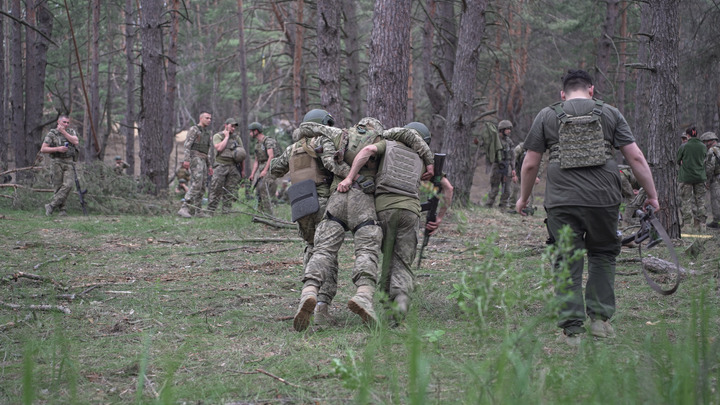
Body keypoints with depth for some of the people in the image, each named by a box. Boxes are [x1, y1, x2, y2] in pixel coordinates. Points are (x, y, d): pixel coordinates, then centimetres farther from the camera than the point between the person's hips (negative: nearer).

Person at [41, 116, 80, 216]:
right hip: (57, 162, -2)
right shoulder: (51, 134, 2)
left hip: (69, 163, 2)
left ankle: (51, 206, -13)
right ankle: (61, 209, 3)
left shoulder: (71, 132, 12)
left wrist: (63, 131, -9)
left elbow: (76, 142, -8)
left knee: (67, 185, -15)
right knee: (58, 187, -4)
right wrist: (58, 149, -15)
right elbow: (43, 149, -4)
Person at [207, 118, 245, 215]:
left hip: (233, 167, 3)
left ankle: (226, 212, 5)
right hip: (220, 166, -3)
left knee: (229, 192, 2)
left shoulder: (237, 138, 14)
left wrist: (243, 169, 9)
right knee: (216, 190, -6)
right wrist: (226, 137, -5)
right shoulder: (217, 136, 4)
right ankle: (210, 211, -3)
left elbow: (242, 155, 14)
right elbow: (219, 148, -15)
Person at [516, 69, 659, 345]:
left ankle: (572, 329, 3)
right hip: (604, 199, 0)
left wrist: (523, 198, 22)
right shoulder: (610, 114, 8)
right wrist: (652, 195, 11)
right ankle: (600, 318, 14)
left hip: (562, 203, 0)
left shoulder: (547, 116, 9)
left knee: (568, 264, 5)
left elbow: (530, 164, 9)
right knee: (603, 255, 19)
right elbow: (636, 158, 4)